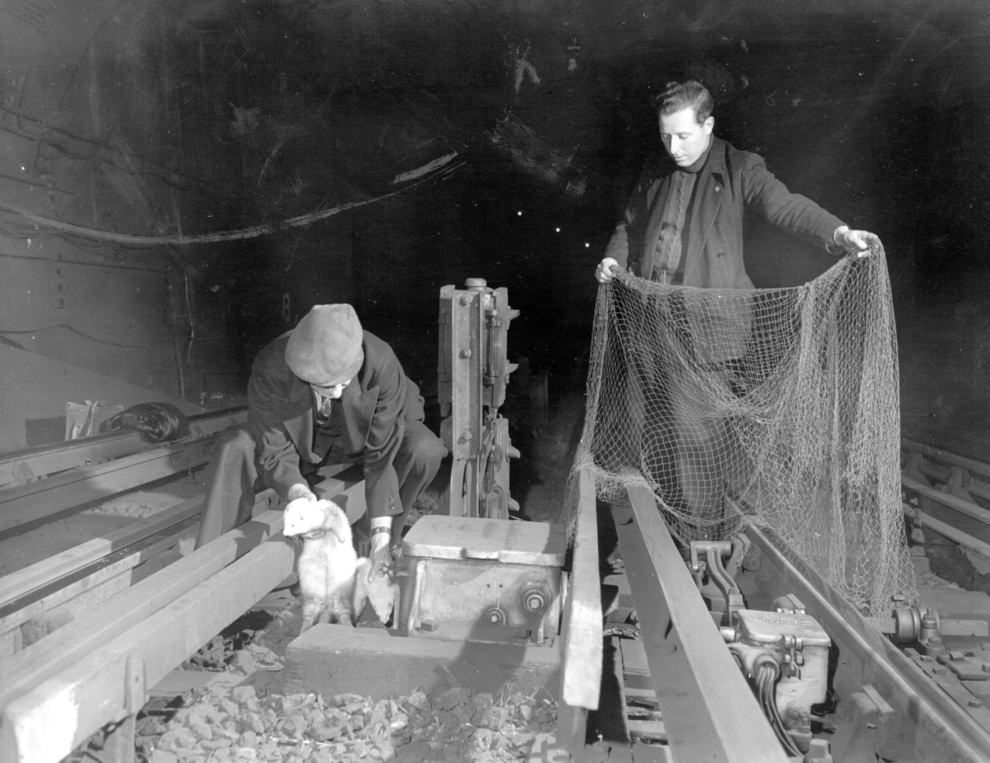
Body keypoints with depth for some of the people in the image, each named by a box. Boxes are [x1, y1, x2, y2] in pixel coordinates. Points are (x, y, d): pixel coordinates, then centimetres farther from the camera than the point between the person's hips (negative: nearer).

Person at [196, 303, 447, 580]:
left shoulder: (380, 363, -37)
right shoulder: (269, 370, -33)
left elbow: (382, 453, -30)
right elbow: (274, 453, -24)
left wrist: (381, 530, -33)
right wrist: (297, 491, -45)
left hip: (363, 431, 0)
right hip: (304, 437, 1)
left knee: (424, 451, -31)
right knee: (235, 451, -26)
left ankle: (381, 550, -10)